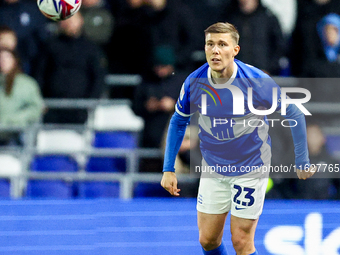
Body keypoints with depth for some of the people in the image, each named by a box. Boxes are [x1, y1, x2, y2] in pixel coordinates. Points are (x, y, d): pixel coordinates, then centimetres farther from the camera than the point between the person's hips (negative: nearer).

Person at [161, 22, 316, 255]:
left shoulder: (257, 81, -21)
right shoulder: (194, 83, -12)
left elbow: (294, 113, -7)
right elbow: (179, 122, 6)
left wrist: (302, 162, -3)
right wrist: (168, 168, 3)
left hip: (251, 168, -3)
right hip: (212, 169, 3)